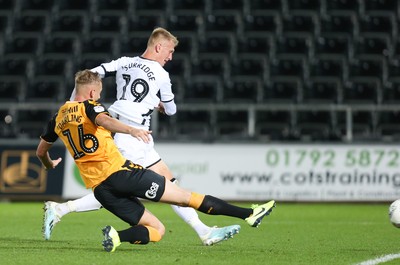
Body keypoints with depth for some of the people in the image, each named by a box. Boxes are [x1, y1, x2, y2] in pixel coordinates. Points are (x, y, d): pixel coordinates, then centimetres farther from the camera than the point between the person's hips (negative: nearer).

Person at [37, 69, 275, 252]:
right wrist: (131, 130, -43)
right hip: (120, 171, -6)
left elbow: (41, 151, 30)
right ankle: (248, 214, -7)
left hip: (99, 187, 6)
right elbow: (104, 120, -25)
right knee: (187, 197, 1)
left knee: (157, 230, 8)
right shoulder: (90, 106, -1)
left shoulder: (58, 118, 18)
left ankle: (116, 236, -19)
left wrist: (49, 165, 52)